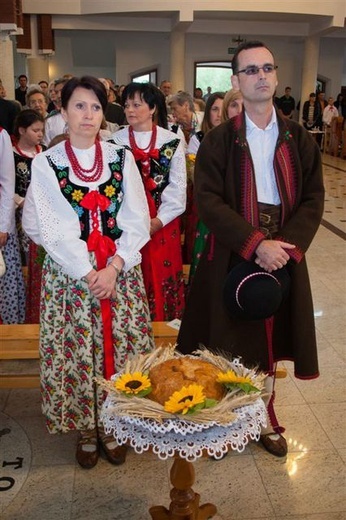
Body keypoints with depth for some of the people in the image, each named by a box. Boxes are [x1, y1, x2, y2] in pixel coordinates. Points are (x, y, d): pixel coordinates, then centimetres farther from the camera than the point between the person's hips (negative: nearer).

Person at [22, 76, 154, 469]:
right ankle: (86, 430, 23)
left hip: (120, 271, 2)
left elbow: (137, 221, 0)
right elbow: (47, 227, -6)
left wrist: (114, 266, -12)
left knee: (119, 347, 4)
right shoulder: (46, 163, 1)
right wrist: (87, 271, -13)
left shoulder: (121, 158, 5)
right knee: (75, 352, 3)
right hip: (69, 274, -1)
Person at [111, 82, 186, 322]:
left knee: (162, 273, 4)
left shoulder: (172, 142, 3)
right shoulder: (116, 141, 4)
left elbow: (178, 186, 0)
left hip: (163, 221, 0)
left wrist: (159, 220, -10)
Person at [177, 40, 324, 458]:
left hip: (283, 257, 3)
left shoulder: (299, 139, 6)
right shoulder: (218, 140, -2)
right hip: (231, 259, -2)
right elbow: (208, 201, -10)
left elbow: (313, 199, 1)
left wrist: (287, 245, -15)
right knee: (227, 346, 5)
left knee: (267, 342, 13)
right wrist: (255, 244, -19)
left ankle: (264, 420, 32)